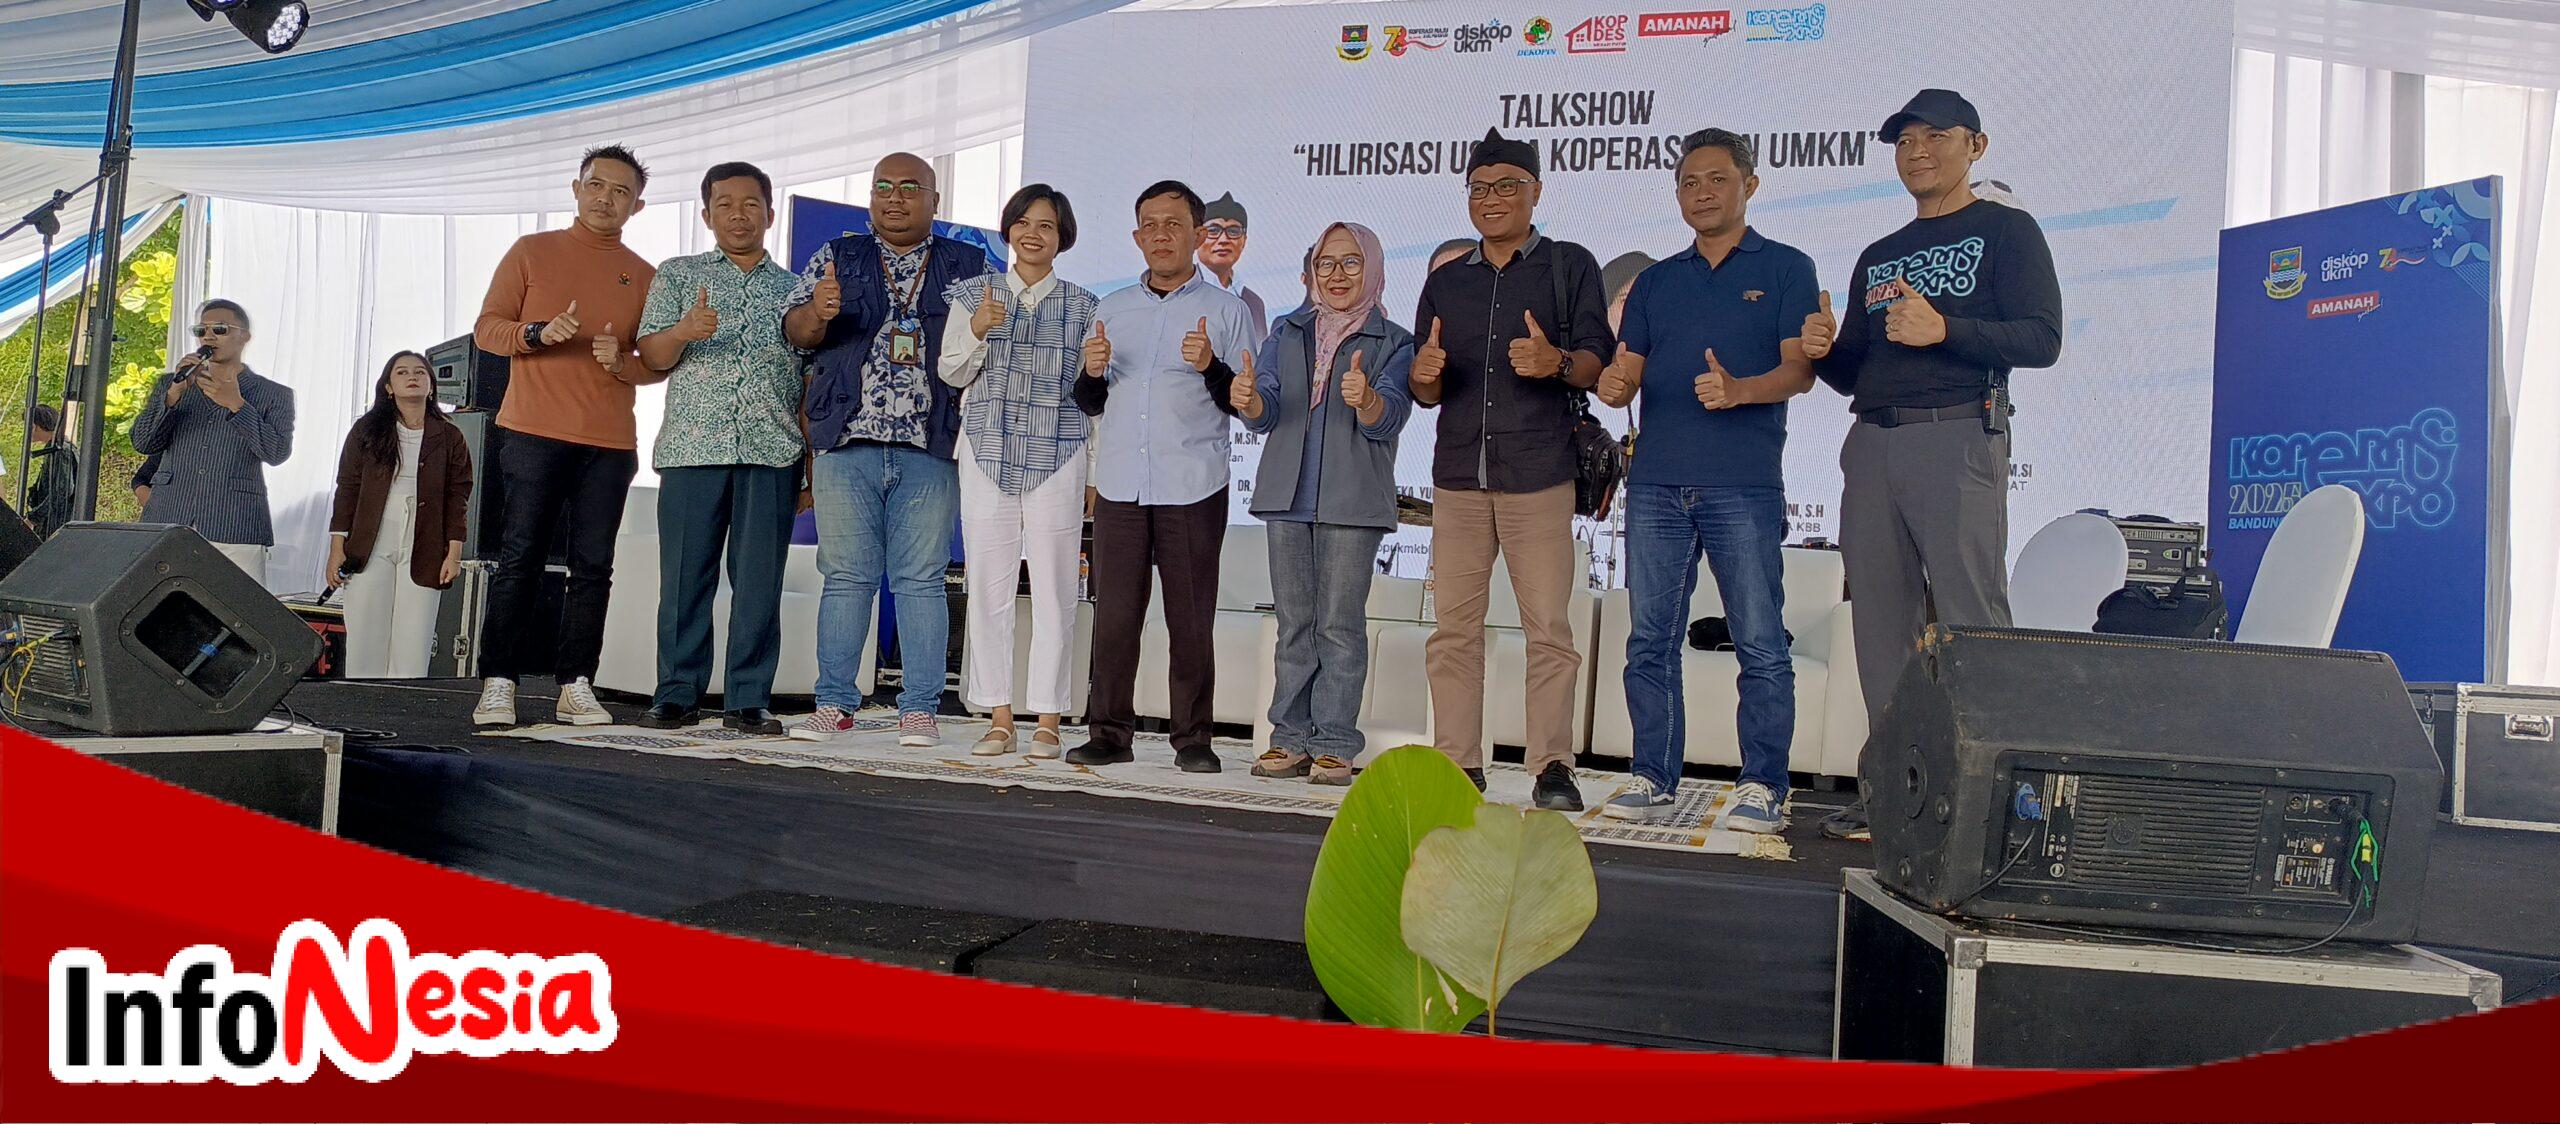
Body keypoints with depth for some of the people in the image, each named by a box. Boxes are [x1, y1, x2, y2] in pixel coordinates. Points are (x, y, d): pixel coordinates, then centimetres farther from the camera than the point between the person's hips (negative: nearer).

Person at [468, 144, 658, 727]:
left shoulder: (644, 276, 13)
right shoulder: (532, 251, 9)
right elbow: (487, 327, 5)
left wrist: (623, 362, -9)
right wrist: (538, 333, -14)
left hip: (610, 443, 2)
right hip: (535, 433, -2)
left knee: (593, 566, 0)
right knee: (518, 558, -4)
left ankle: (576, 686, 4)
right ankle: (497, 683, 0)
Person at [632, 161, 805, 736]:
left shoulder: (794, 289, 17)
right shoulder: (677, 274, 16)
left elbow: (810, 382, 13)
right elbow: (652, 358, 6)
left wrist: (813, 465, 5)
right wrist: (685, 331, -16)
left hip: (772, 452, 0)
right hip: (692, 446, 0)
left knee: (759, 580, -1)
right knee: (684, 575, -1)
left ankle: (749, 699, 4)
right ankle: (677, 695, 7)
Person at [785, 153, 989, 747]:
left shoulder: (970, 266, 13)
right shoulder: (836, 258, 15)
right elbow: (796, 331, 7)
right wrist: (818, 312, -15)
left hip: (930, 450, -1)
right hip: (847, 443, 1)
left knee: (921, 579, -1)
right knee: (846, 576, 2)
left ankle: (920, 709, 3)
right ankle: (834, 703, 8)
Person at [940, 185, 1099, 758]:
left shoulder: (1081, 305, 9)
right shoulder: (975, 293, 11)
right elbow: (950, 374, 8)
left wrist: (1096, 475, 6)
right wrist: (977, 331, -11)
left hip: (1057, 456, -1)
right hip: (987, 453, 1)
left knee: (1053, 590, -3)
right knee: (988, 587, 0)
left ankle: (1047, 722, 5)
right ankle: (999, 719, 9)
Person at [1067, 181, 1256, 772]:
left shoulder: (1226, 310, 6)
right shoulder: (1112, 309, 18)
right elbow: (1088, 404, 20)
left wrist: (1211, 367, -16)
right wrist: (1092, 373, -1)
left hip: (1192, 489, -3)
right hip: (1120, 485, 3)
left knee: (1191, 620, -1)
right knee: (1113, 615, 0)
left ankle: (1193, 739, 8)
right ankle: (1108, 733, 9)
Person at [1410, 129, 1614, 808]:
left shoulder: (1570, 266, 9)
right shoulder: (1445, 281, 19)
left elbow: (1597, 363, 1)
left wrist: (1558, 362, -21)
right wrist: (1425, 376, -6)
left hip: (1539, 476, -3)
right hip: (1458, 476, 4)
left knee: (1548, 628, -6)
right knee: (1454, 626, 1)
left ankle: (1553, 767, 0)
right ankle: (1458, 765, 7)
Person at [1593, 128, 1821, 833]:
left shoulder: (1785, 269, 8)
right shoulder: (1655, 281, 20)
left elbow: (1800, 371, -2)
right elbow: (1625, 369, 15)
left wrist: (1739, 391, -22)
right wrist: (1612, 385, -10)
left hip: (1744, 484, -4)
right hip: (1656, 482, 4)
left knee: (1760, 643, -3)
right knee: (1650, 640, 4)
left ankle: (1762, 787, 5)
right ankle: (1653, 779, 12)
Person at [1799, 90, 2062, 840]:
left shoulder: (2005, 232, 7)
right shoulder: (1878, 257, 24)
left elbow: (2041, 338, -6)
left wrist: (1944, 330, -18)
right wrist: (1824, 351, 1)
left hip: (1958, 439, -6)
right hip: (1872, 443, 6)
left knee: (1971, 624, -11)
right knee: (1882, 623, 4)